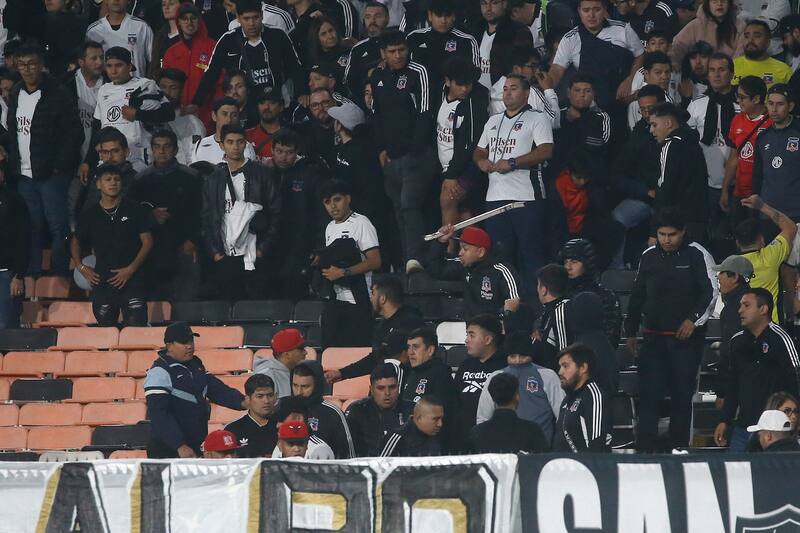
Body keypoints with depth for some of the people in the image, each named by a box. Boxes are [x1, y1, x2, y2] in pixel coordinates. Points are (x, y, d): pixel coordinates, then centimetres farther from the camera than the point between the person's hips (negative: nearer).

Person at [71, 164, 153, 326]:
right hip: (102, 281, 3)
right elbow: (76, 241, 24)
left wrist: (131, 269, -8)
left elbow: (147, 242, 1)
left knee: (135, 329, -15)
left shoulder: (134, 210, 2)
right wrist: (81, 267, 8)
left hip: (132, 279, -3)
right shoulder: (90, 214, 10)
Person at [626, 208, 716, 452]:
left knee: (682, 395, 3)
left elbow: (711, 291, -4)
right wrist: (631, 332, 15)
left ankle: (679, 447, 9)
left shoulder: (695, 255, -4)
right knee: (648, 394, -6)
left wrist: (694, 319, -13)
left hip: (687, 337, -3)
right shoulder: (649, 256, 9)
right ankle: (645, 448, -7)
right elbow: (637, 296, 16)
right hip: (654, 337, 3)